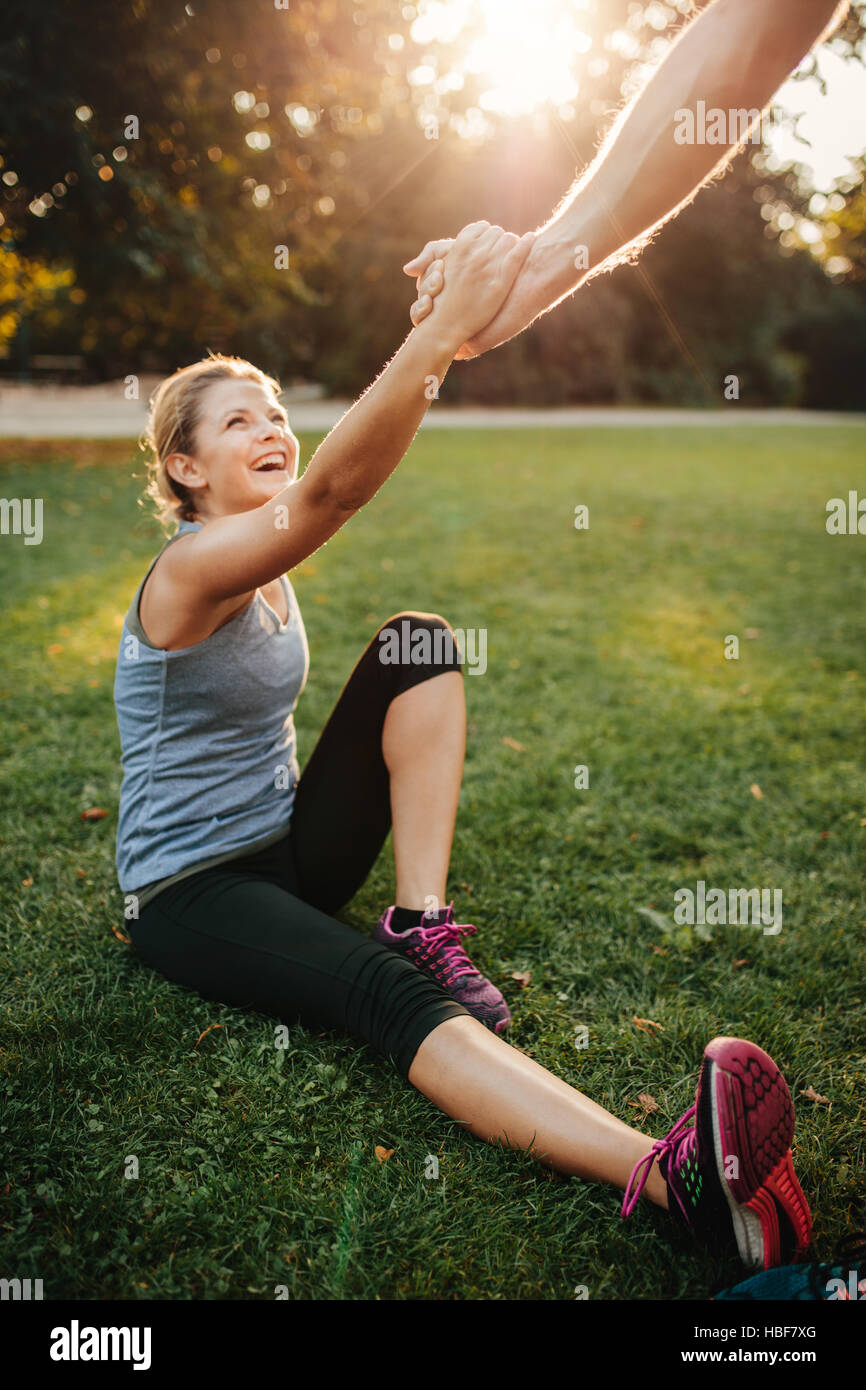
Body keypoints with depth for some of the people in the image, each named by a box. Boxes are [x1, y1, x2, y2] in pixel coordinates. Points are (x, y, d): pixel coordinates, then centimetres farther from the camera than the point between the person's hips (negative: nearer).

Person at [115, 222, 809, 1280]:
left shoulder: (266, 570, 9)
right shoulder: (192, 569, -22)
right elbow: (326, 491, -39)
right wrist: (444, 331, -48)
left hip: (291, 846, 8)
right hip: (191, 891, -8)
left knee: (417, 643, -11)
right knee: (387, 994, -37)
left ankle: (423, 919, -18)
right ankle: (671, 1178, -55)